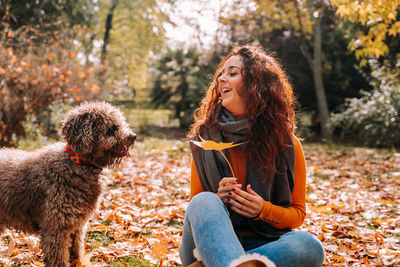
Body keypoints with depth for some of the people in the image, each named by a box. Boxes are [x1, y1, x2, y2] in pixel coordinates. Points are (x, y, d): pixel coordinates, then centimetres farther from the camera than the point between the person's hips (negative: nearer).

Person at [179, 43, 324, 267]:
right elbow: (195, 204, 9)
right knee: (205, 202, -33)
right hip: (211, 240, 0)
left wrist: (263, 210, -15)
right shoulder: (206, 137, 3)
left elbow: (298, 214, 7)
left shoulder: (287, 145, 0)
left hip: (263, 244, 1)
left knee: (310, 247, -32)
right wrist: (218, 199, -15)